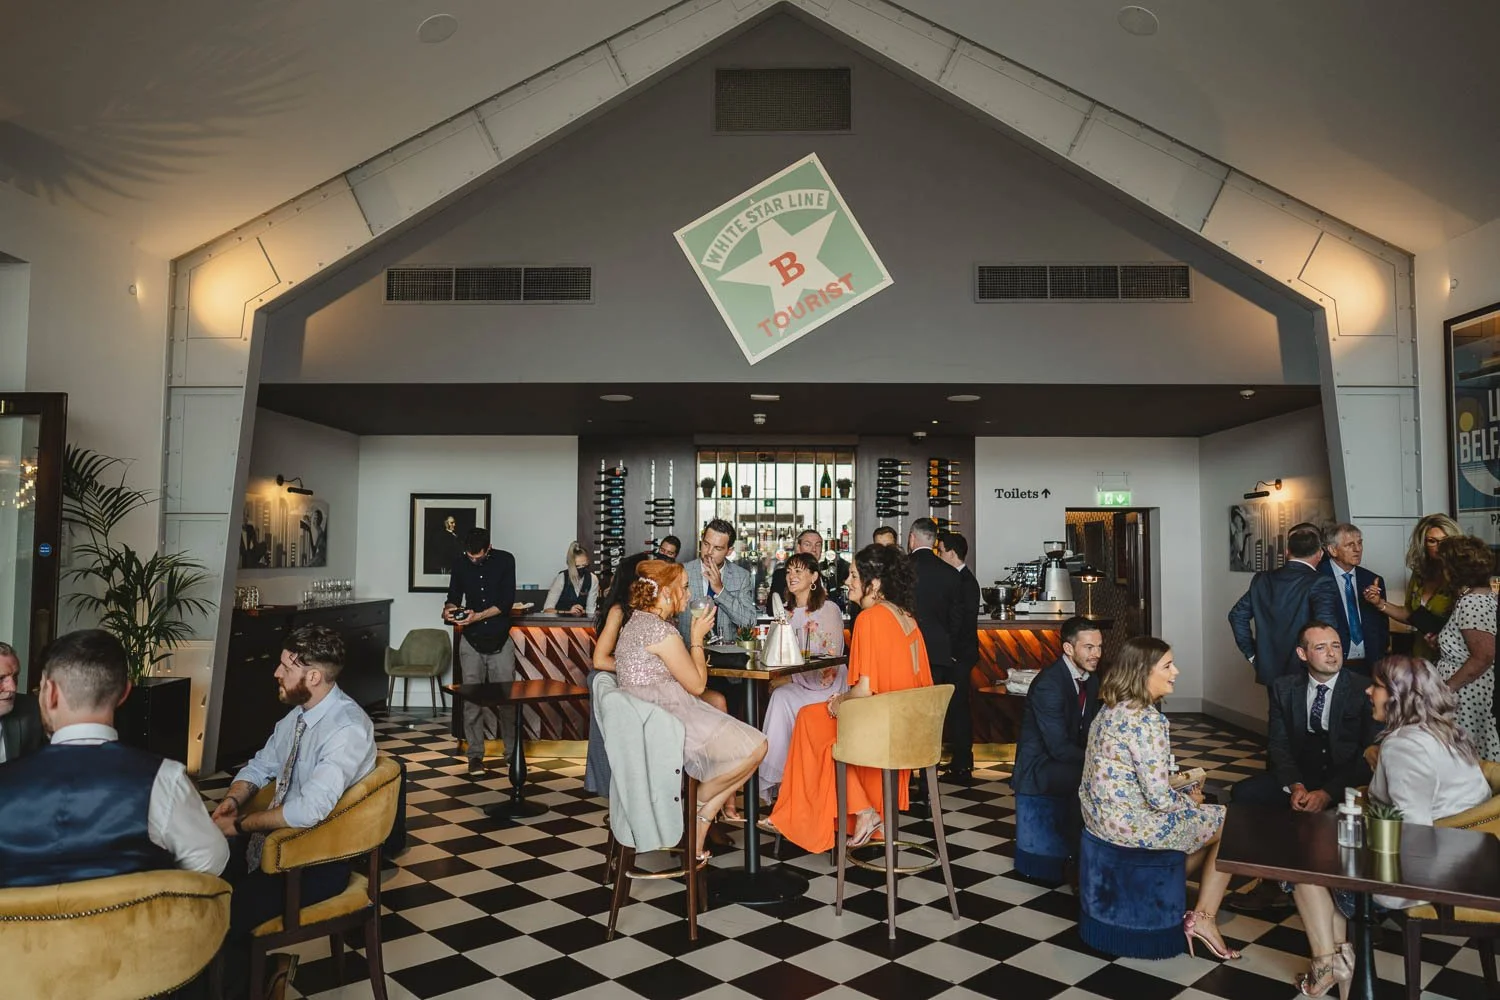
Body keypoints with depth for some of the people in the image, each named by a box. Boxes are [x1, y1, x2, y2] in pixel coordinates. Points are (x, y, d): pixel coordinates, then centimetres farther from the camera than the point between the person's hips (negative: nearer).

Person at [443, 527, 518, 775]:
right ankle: (475, 755, 7)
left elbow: (507, 601, -11)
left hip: (500, 639, -2)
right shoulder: (460, 566, 3)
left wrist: (477, 616, -22)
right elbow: (454, 597, 11)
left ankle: (512, 750, 14)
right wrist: (449, 610, -12)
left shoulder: (505, 560, -5)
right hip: (471, 641, 2)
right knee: (471, 699, 0)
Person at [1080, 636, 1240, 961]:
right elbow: (1159, 798, -23)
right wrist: (1190, 801, -2)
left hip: (1100, 814, 9)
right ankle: (1203, 918, 17)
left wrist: (1183, 792, 10)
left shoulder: (1111, 708, 5)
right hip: (1132, 824, -9)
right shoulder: (1147, 719, -23)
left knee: (1207, 818, 26)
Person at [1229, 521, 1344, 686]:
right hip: (1306, 675, -5)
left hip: (1269, 671, 5)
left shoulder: (1262, 579, 4)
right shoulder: (1320, 583, -13)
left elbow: (1237, 615, 8)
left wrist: (1252, 654, 12)